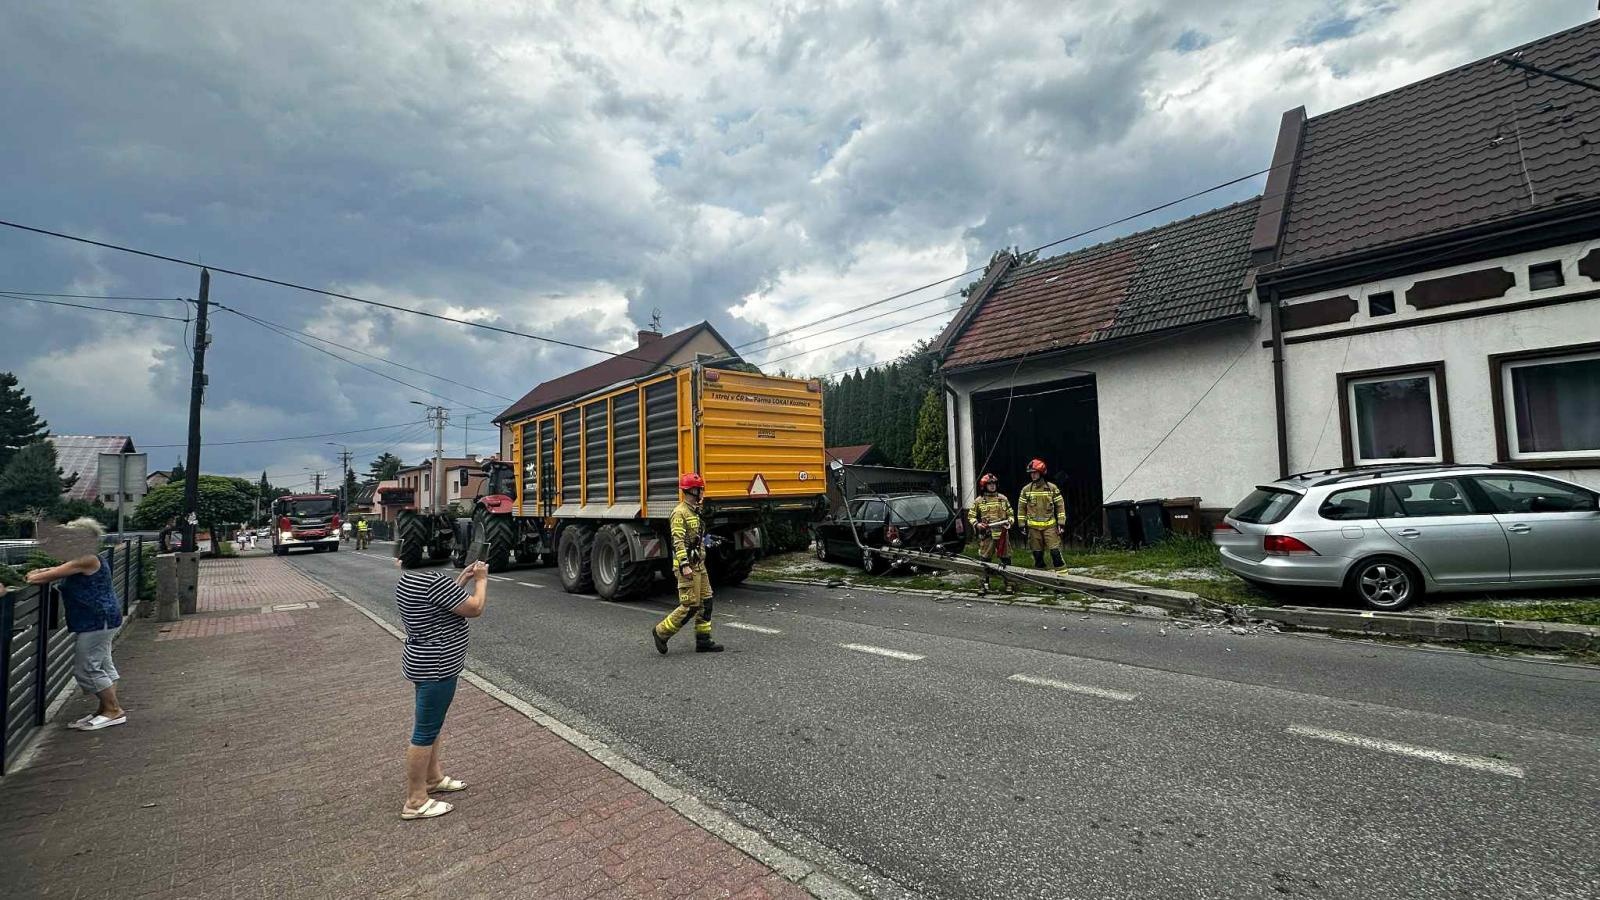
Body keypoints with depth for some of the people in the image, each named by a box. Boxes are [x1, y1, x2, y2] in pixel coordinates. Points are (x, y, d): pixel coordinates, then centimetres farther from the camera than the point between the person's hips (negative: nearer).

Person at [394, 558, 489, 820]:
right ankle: (415, 801, 13)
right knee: (425, 731, 1)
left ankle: (433, 778, 38)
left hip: (423, 663, 10)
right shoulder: (433, 580, -27)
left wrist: (463, 578, 13)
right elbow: (475, 609, -18)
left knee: (430, 723, 22)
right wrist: (481, 580, -4)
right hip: (436, 667, -10)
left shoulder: (409, 579, 4)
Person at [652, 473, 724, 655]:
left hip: (699, 565, 10)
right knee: (690, 605, -7)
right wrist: (684, 565, -28)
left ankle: (703, 641, 14)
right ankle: (661, 632, 7)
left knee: (705, 602, 8)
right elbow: (678, 541, -21)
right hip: (687, 566, -9)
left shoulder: (695, 512, 16)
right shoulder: (680, 513, -14)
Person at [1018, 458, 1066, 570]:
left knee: (1055, 551, -8)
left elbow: (1060, 506, 3)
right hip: (1033, 527, 2)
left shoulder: (1052, 488, 1)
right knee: (1037, 553, 7)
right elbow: (1021, 507, 8)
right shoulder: (1026, 489, 5)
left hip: (1050, 525, -2)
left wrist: (1061, 523, -3)